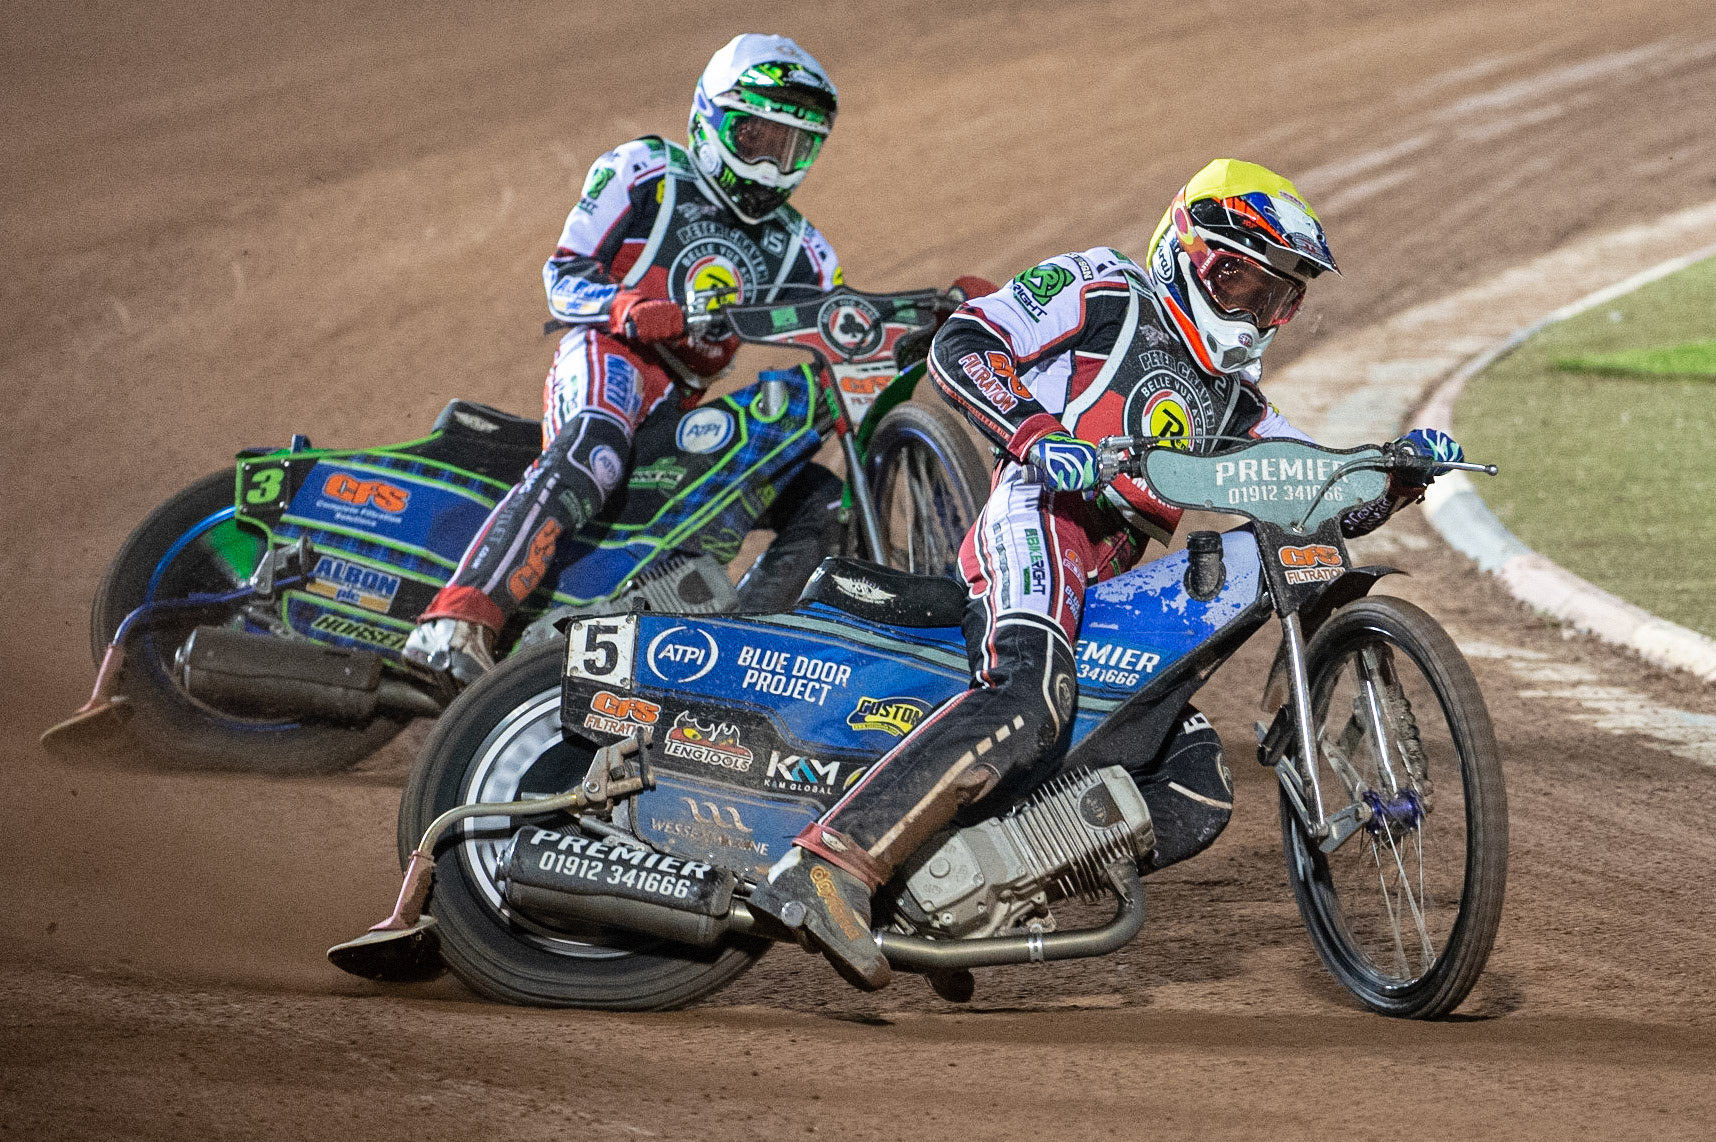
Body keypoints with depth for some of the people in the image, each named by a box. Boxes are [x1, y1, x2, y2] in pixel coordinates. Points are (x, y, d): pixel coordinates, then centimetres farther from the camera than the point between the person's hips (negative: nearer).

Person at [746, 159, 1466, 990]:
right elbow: (959, 345, -1)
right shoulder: (1103, 293, 10)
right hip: (1041, 516, -9)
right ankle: (828, 866, -45)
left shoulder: (1232, 401, 32)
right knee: (1030, 697, -36)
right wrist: (1038, 434, -17)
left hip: (1113, 582, 9)